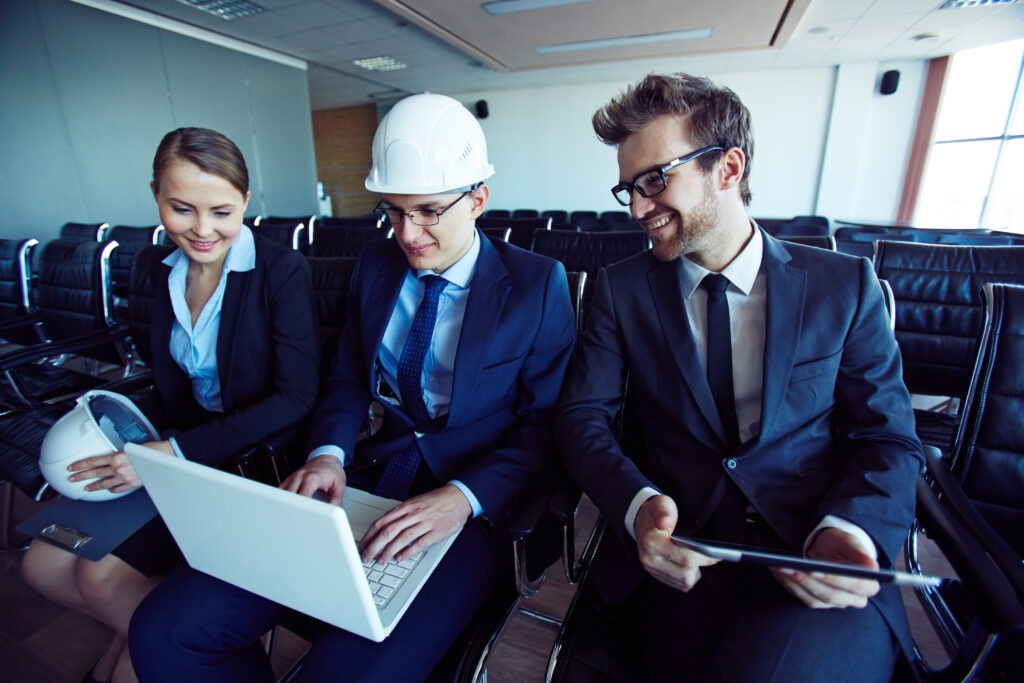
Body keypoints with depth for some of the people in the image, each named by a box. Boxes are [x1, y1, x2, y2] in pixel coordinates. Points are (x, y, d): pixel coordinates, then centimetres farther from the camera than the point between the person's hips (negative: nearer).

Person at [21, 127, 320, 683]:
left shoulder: (283, 271, -17)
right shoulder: (169, 272, 4)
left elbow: (297, 397, -22)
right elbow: (173, 383, 12)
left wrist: (176, 451, -23)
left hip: (256, 453, -7)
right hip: (182, 449, 7)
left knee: (104, 575, -11)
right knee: (43, 565, 5)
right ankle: (131, 638, 31)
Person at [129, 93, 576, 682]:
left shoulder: (538, 284, -7)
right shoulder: (376, 264, 7)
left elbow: (546, 425, -7)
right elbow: (349, 380, 13)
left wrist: (463, 497, -21)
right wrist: (328, 453, -6)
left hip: (471, 506, -3)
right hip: (367, 481, 5)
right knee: (165, 631, -7)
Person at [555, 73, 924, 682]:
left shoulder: (846, 286, 3)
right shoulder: (623, 289, 4)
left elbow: (889, 439, 4)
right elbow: (583, 415, -1)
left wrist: (844, 532, -16)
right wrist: (638, 504, -20)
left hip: (815, 559, 0)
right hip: (679, 551, 1)